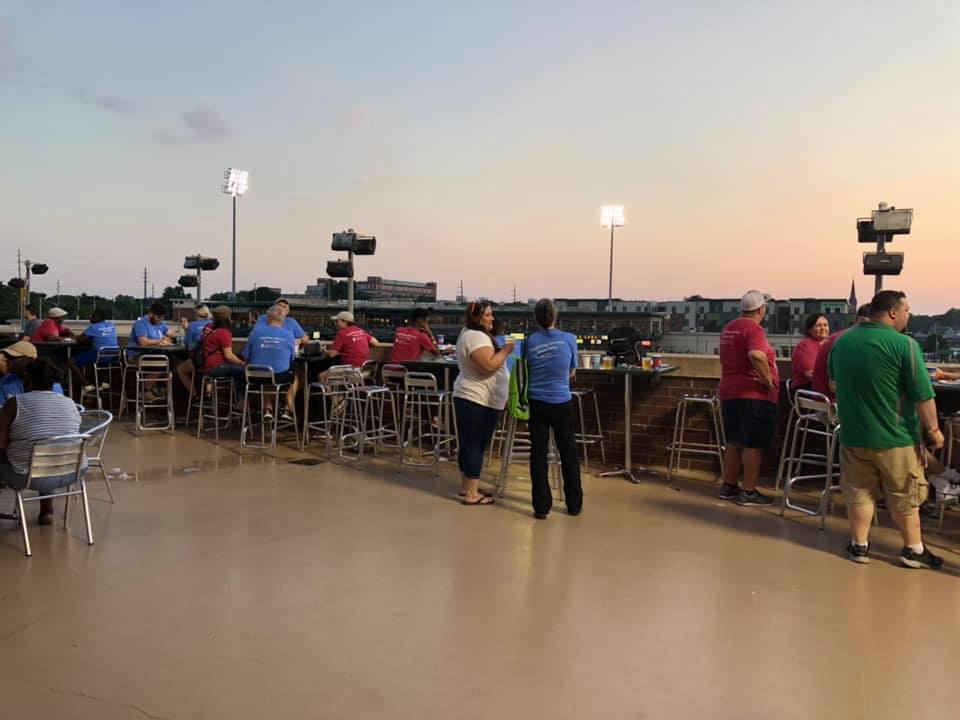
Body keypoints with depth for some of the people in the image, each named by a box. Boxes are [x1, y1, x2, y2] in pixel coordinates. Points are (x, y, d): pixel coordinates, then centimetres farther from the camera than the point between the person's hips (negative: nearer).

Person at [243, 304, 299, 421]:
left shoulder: (256, 331, -1)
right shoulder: (289, 335, -3)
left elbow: (246, 356, 3)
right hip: (280, 376, -1)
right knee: (295, 377, 33)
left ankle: (268, 409, 34)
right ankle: (288, 410, 28)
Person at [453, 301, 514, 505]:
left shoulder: (469, 334, 16)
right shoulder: (477, 336, -18)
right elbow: (489, 365, -27)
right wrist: (506, 351, -16)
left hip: (468, 397, 11)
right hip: (479, 401, -11)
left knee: (469, 443, 15)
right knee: (476, 445, -6)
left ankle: (466, 486, 25)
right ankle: (472, 494, -2)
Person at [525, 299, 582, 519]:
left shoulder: (529, 342, -2)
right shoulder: (569, 339, -4)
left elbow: (526, 372, 6)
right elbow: (571, 373, 7)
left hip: (537, 403, 1)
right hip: (562, 403, -1)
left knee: (538, 453, 6)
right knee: (568, 452, 12)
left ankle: (541, 507, 9)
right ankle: (574, 505, 20)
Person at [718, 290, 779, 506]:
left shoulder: (729, 328, 13)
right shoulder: (754, 329, -16)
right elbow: (756, 355, -34)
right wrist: (768, 381, -24)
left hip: (729, 392, 9)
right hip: (755, 395, -9)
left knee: (734, 441, 15)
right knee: (754, 445, -2)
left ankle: (728, 486, 20)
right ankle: (749, 492, 3)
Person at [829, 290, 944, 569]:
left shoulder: (841, 342, 2)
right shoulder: (904, 344, -17)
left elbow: (834, 379, 20)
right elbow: (923, 396, -15)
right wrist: (933, 429, -4)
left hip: (853, 434, 4)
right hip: (896, 437, -4)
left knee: (859, 492, 13)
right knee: (904, 497, 11)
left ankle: (859, 545, 20)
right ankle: (913, 549, 23)